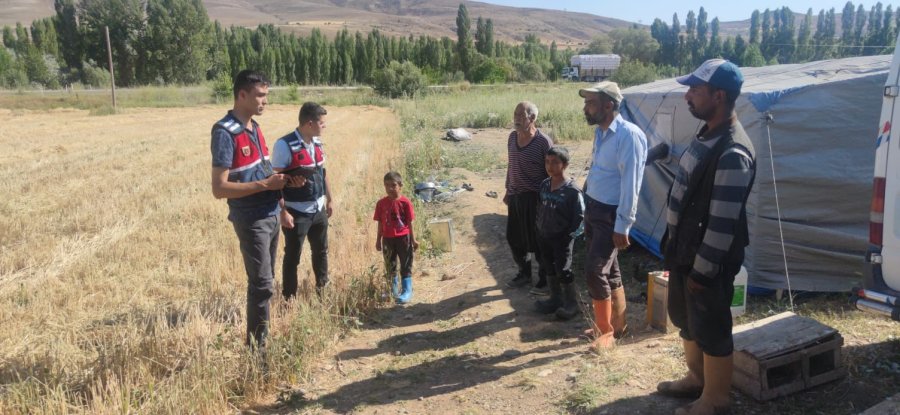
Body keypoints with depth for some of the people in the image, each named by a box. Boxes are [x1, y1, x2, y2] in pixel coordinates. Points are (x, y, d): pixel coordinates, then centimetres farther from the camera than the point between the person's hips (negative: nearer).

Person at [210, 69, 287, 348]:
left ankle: (260, 338, 28)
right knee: (262, 284, -6)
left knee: (264, 281, 15)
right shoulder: (225, 133, -17)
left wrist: (281, 180, 0)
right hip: (251, 219, -8)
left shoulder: (254, 127, 9)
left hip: (271, 215, 9)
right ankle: (257, 347, 6)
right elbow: (219, 189, -21)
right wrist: (266, 184, -23)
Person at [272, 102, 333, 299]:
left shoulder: (317, 143, 5)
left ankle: (323, 288, 39)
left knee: (321, 251, 20)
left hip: (319, 210, 7)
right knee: (293, 257, 6)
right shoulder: (284, 145, -17)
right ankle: (289, 297, 21)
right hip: (297, 213, -7)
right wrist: (282, 212, -19)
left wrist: (329, 199, 18)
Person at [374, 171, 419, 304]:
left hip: (403, 238, -3)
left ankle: (407, 291, 11)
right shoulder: (381, 203, -1)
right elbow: (380, 223, 5)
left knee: (406, 266, 4)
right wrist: (378, 240, 8)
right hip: (388, 238, 3)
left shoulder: (405, 202, -9)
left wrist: (413, 239, -3)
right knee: (390, 266, 14)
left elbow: (409, 222, -4)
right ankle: (393, 290, 29)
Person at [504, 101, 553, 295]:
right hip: (515, 196, 7)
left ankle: (544, 280, 20)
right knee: (514, 239, 15)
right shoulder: (512, 137, 4)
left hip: (535, 198, -7)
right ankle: (524, 273, 34)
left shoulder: (543, 141, -16)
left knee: (538, 242, 4)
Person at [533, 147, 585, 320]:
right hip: (544, 236, 7)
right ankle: (555, 299, 32)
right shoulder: (544, 185, 2)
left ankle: (571, 303, 15)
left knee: (563, 271, -1)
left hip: (562, 238, -6)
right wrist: (539, 229, 9)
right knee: (550, 268, 17)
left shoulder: (572, 190, -18)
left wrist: (568, 235, -14)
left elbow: (579, 216, -14)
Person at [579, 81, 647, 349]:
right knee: (610, 271, 16)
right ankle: (617, 324, 30)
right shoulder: (600, 132, 8)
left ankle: (607, 331, 9)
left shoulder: (629, 135, -20)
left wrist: (622, 226, -21)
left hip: (611, 214, -8)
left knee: (594, 271, -8)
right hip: (593, 209, 8)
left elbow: (631, 184, -21)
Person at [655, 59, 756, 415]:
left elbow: (723, 223, -25)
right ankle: (696, 378, 43)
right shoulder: (707, 136, 7)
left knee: (712, 329, 7)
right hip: (686, 252, 10)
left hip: (708, 261, -10)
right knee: (685, 319, 23)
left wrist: (703, 269, -19)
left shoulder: (732, 153, -25)